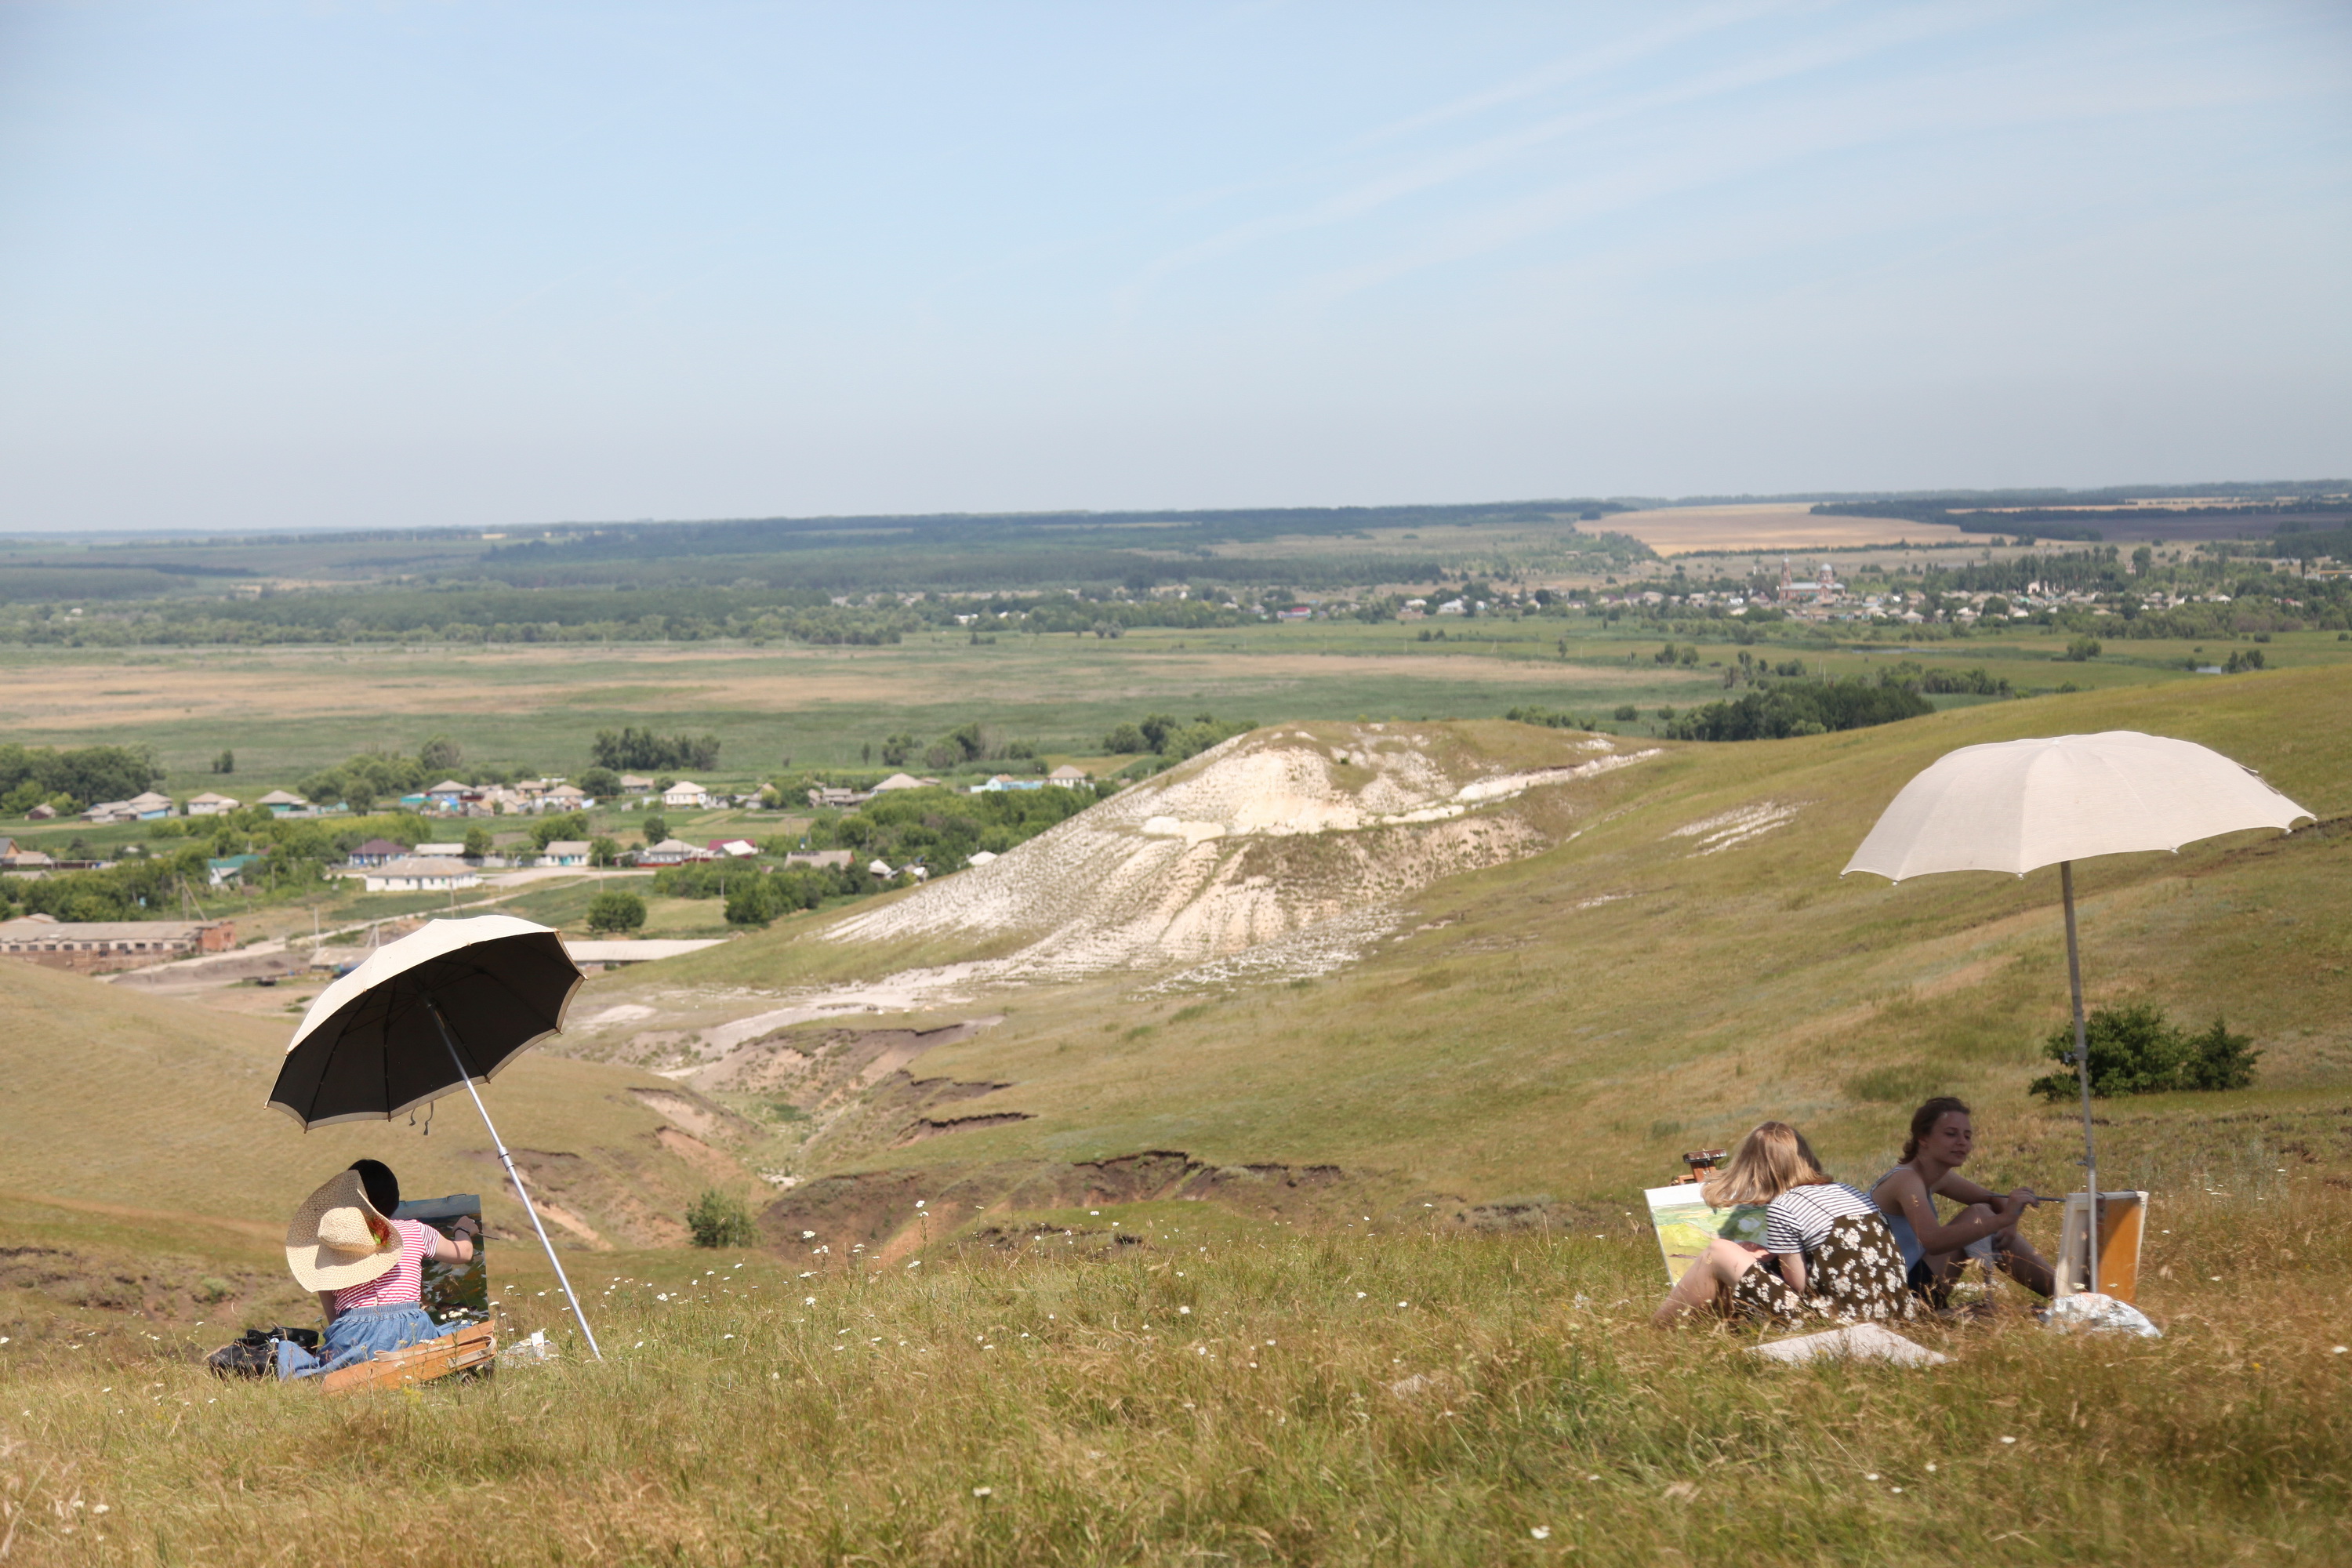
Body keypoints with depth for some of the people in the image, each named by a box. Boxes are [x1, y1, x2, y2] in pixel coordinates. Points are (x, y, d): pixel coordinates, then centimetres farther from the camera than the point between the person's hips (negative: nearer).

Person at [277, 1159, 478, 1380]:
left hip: (353, 1336, 2)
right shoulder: (415, 1231, 12)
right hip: (408, 1330, -2)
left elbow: (332, 1319, 16)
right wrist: (464, 1231, 51)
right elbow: (463, 1252, 29)